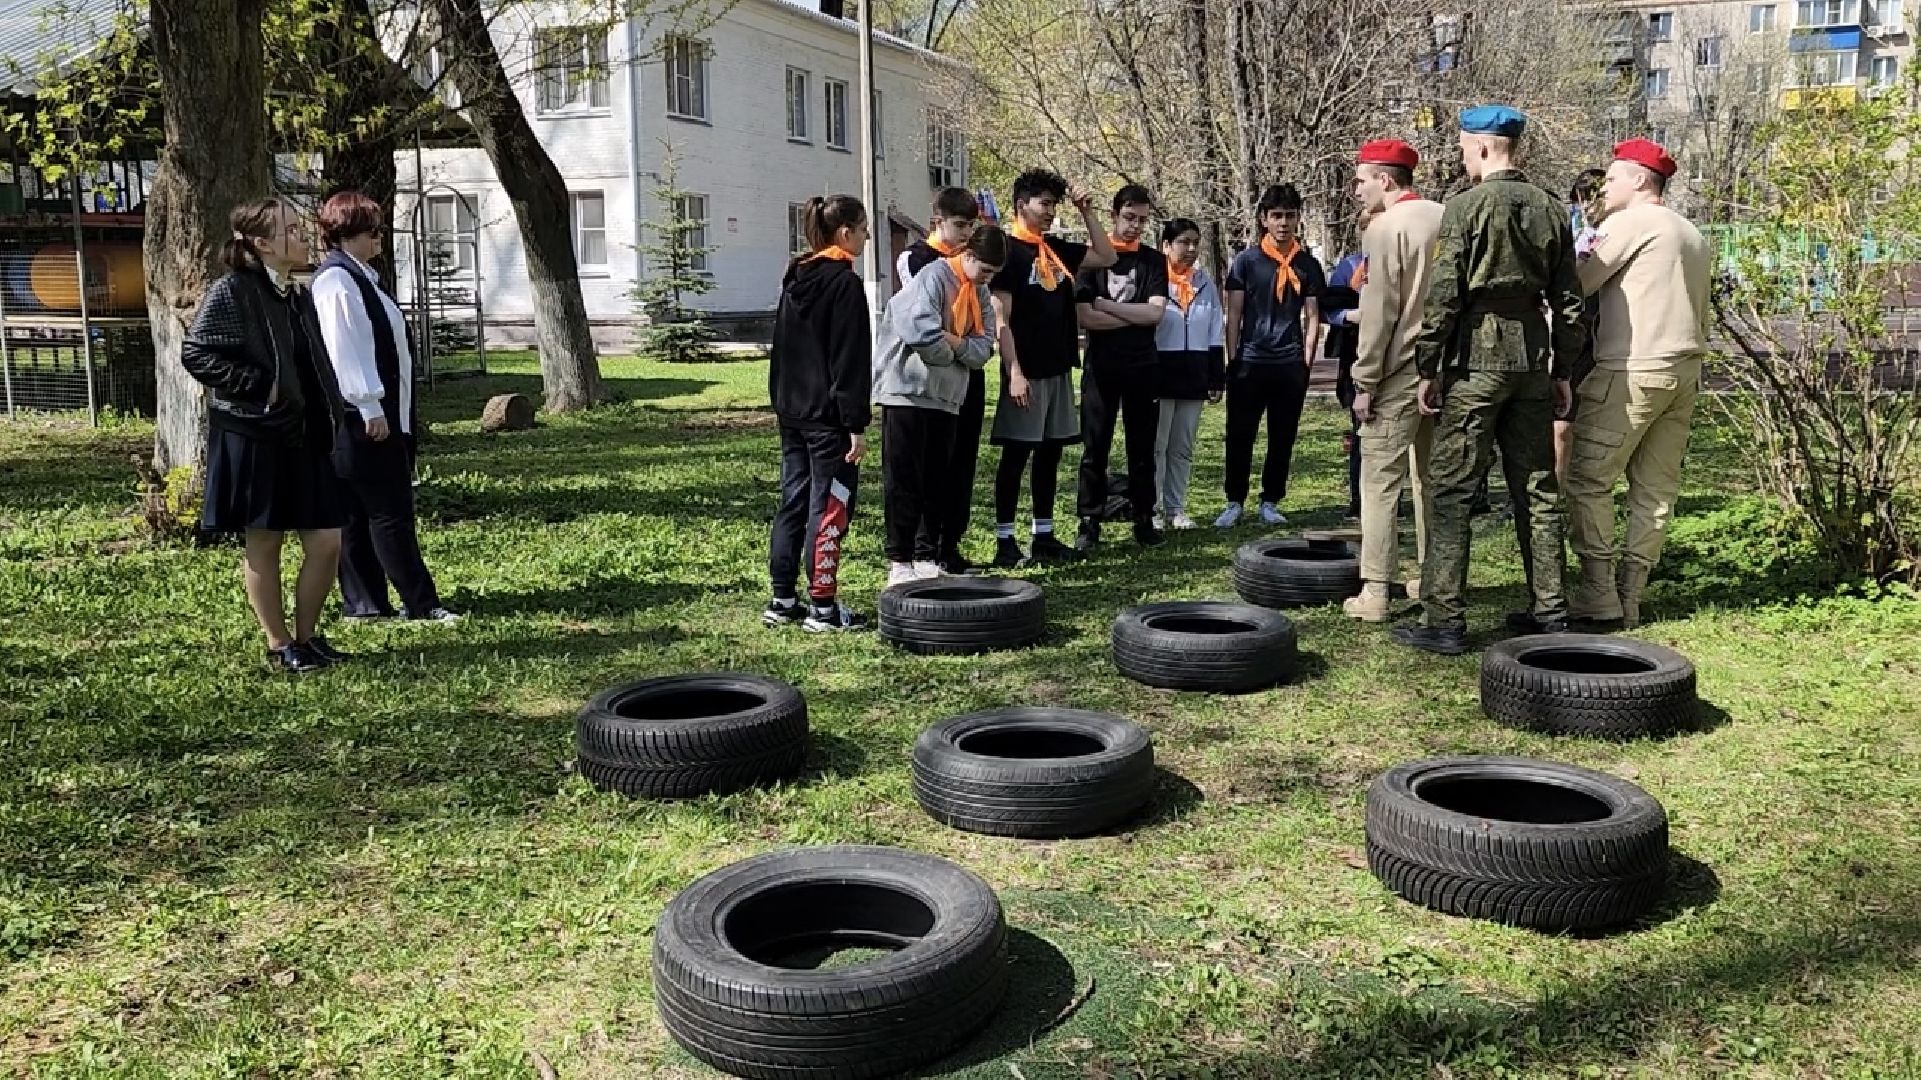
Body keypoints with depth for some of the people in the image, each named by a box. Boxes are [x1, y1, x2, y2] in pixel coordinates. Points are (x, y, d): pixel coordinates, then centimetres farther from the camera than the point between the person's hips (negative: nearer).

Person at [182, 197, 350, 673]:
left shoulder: (299, 296, 13)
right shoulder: (230, 292, -10)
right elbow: (195, 353, -16)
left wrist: (333, 419, 8)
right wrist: (259, 387, -17)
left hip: (305, 437, 7)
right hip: (254, 437, -7)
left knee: (327, 541, 3)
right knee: (264, 543, 4)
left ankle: (306, 635, 19)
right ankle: (279, 645, 15)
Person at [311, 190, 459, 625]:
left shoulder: (358, 277, 18)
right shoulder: (337, 281, -13)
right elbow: (343, 350, -19)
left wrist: (389, 408, 22)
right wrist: (370, 408, -21)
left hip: (381, 413, 10)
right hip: (364, 419, -10)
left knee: (359, 515, 11)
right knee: (389, 511, -5)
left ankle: (363, 604, 17)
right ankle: (422, 604, 0)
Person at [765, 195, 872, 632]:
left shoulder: (794, 278, 12)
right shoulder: (846, 283, -13)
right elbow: (851, 359, -16)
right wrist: (856, 424, -16)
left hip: (792, 412, 8)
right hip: (829, 416, -8)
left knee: (793, 504, 12)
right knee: (830, 508, -2)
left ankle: (783, 601, 17)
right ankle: (823, 607, 2)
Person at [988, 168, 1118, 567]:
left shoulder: (1056, 248, 13)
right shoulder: (1008, 250, -9)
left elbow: (1106, 257, 22)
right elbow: (1000, 318, -15)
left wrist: (1086, 212, 11)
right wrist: (1013, 372, -22)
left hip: (1058, 369, 8)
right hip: (1026, 372, -8)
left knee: (1050, 452, 10)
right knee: (1016, 455, -3)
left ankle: (1044, 537, 18)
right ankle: (1005, 541, 2)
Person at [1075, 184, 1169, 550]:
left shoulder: (1154, 260, 7)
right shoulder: (1092, 257, 1)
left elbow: (1156, 313, -7)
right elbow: (1084, 317, -11)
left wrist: (1107, 306, -9)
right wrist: (1135, 316, -9)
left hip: (1143, 366, 2)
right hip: (1101, 366, -2)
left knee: (1142, 448, 8)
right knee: (1095, 448, 1)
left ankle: (1144, 520, 16)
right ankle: (1089, 522, 7)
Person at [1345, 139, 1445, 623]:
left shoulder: (1387, 226, -10)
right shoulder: (1447, 218, 9)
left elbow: (1379, 311, -14)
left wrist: (1365, 382, -11)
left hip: (1400, 368, -7)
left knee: (1380, 478, -4)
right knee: (1432, 476, 15)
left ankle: (1375, 592, -6)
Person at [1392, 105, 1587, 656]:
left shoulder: (1466, 206, -8)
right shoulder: (1552, 209, 10)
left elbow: (1443, 294, -12)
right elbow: (1567, 299, 12)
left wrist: (1428, 369, -6)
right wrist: (1562, 368, 18)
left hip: (1476, 360, -6)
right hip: (1533, 360, 6)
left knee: (1452, 490, -3)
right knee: (1537, 487, 13)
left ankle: (1444, 620, -4)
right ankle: (1549, 610, 20)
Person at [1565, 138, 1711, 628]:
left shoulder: (1630, 222, -6)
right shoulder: (1693, 235, 22)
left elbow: (1578, 281, -8)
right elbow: (1700, 310, 25)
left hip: (1632, 371, -9)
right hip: (1685, 371, 9)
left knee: (1587, 478, -4)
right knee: (1656, 487, 7)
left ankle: (1599, 593, -7)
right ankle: (1631, 596, 9)